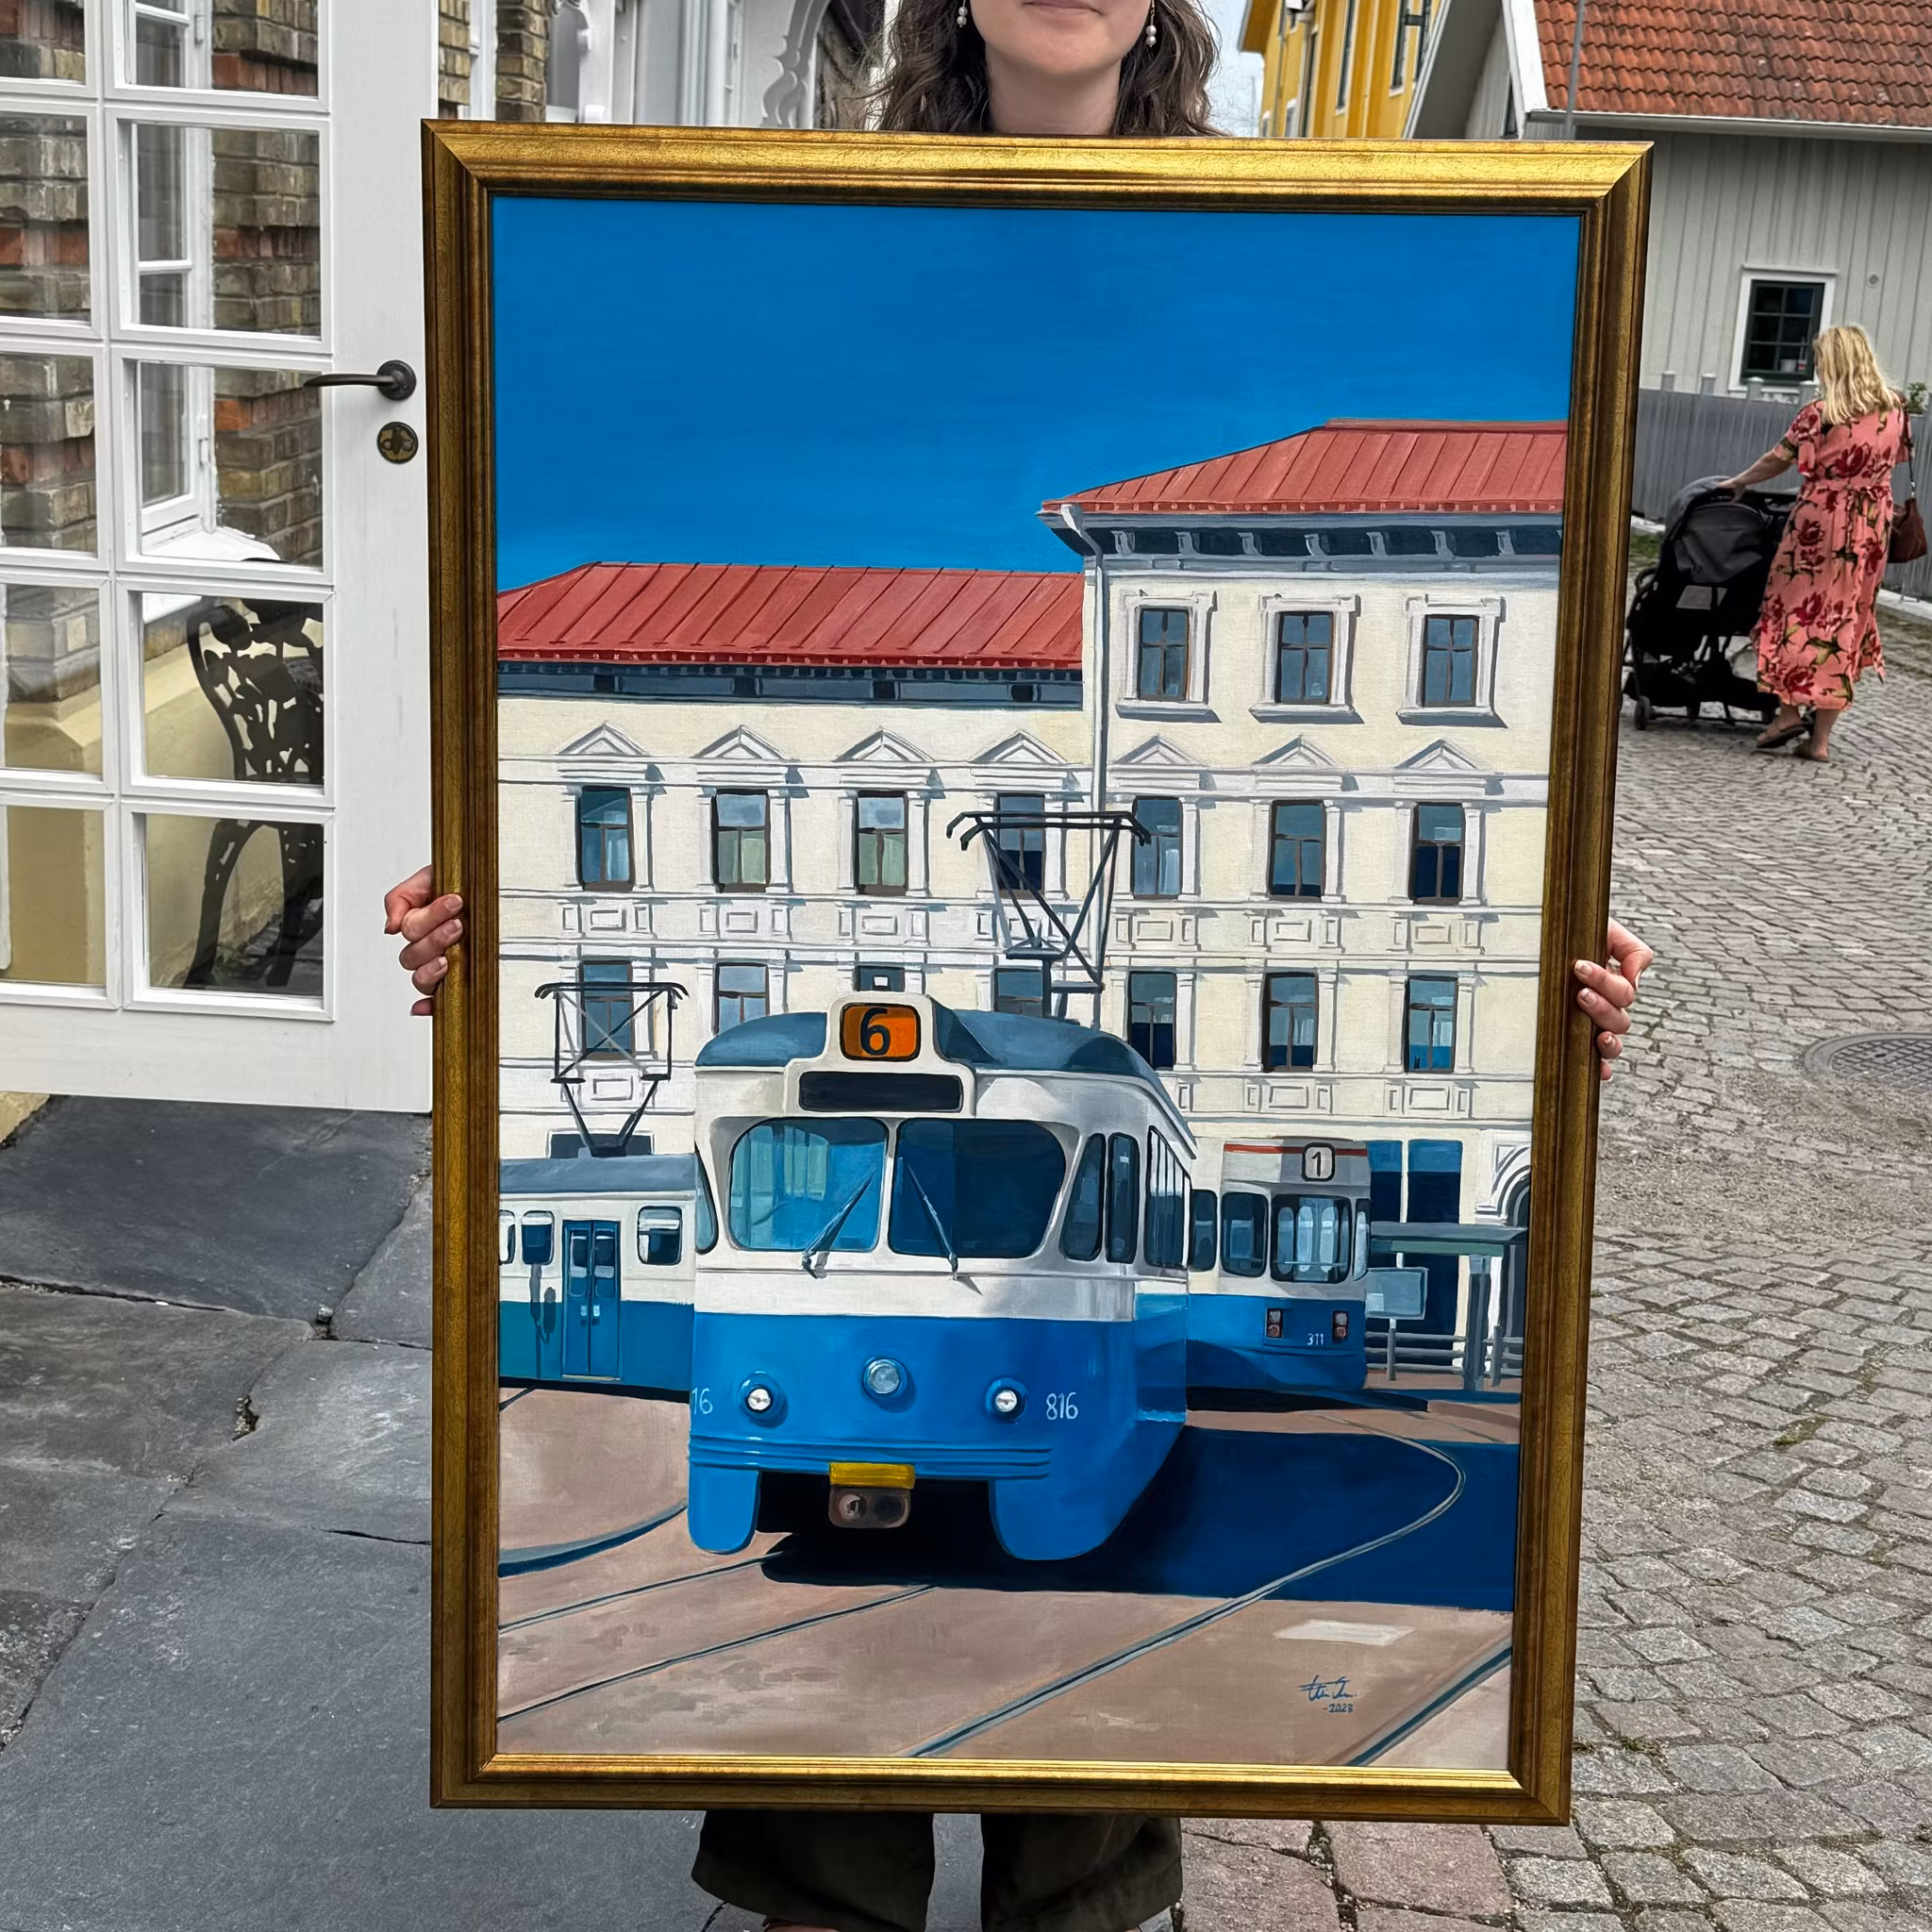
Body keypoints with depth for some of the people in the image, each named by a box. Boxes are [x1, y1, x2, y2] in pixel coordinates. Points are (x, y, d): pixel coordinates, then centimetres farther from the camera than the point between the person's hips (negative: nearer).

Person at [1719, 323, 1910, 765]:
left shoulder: (1821, 412, -11)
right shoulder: (1894, 407, 4)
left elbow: (1780, 459, -5)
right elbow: (1895, 459, 16)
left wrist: (1738, 482, 10)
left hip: (1823, 521, -5)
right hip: (1872, 528, 5)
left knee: (1796, 612, 9)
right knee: (1844, 620, 7)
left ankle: (1790, 711, 3)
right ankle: (1820, 738, 7)